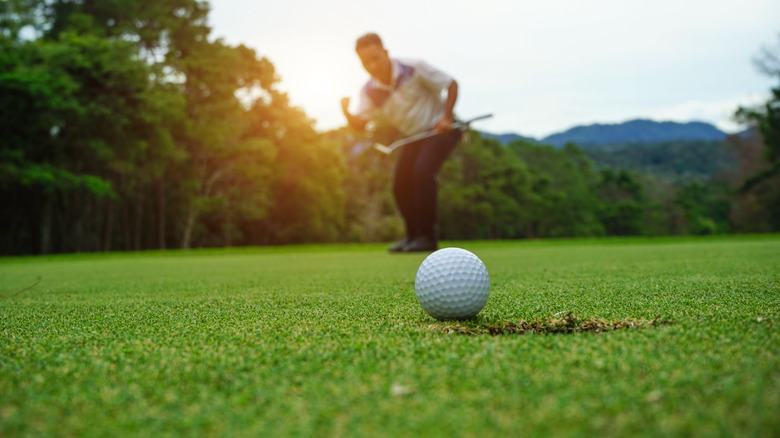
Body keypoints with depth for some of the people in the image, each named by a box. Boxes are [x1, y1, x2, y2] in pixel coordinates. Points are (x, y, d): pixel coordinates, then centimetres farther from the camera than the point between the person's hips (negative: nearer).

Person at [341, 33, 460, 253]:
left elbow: (451, 84, -12)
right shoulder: (369, 92, -8)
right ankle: (413, 235, 19)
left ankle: (427, 236, -18)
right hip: (413, 136, 6)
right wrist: (347, 113, -36)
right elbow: (360, 124, -15)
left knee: (422, 171, -26)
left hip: (440, 128, -6)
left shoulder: (414, 69, -21)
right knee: (400, 184, -1)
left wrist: (447, 117, -21)